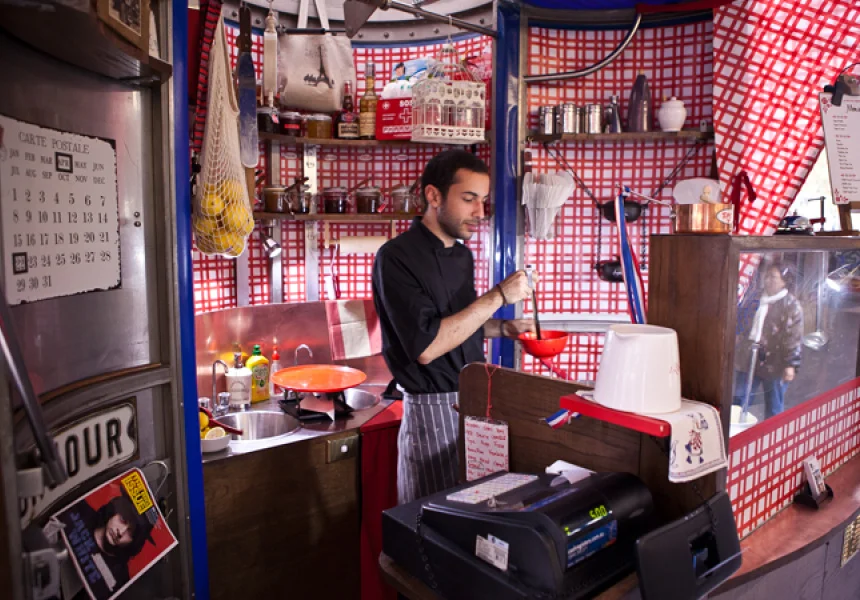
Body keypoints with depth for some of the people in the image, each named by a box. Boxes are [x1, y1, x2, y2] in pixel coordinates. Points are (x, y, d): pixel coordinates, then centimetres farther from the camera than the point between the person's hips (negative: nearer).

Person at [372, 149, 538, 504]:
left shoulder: (462, 255, 9)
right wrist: (498, 296, -22)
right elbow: (426, 346, -24)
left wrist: (504, 328, 4)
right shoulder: (397, 258, -16)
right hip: (433, 411, -7)